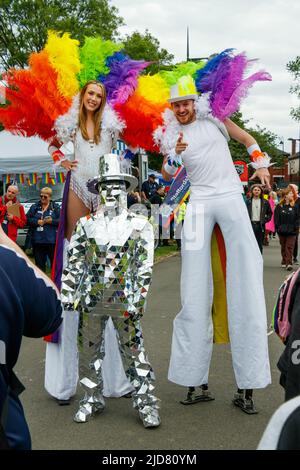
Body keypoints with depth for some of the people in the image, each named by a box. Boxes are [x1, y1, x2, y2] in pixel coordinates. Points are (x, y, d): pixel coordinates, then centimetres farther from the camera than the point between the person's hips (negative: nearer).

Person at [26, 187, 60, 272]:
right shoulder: (35, 207, 9)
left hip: (51, 240, -2)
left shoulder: (55, 207, 4)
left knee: (55, 261, 3)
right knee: (39, 261, 9)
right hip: (37, 239, 2)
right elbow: (28, 219, 5)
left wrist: (51, 221, -16)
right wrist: (37, 222, -11)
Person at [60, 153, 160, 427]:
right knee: (89, 351, 11)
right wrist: (68, 294, 2)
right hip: (90, 299, 3)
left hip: (124, 300, -3)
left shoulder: (140, 226, 1)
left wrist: (138, 300, -8)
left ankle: (146, 403, 11)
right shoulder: (86, 224, 7)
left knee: (134, 352, -1)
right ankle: (92, 399, 28)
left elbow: (144, 268, -2)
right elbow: (73, 262, 8)